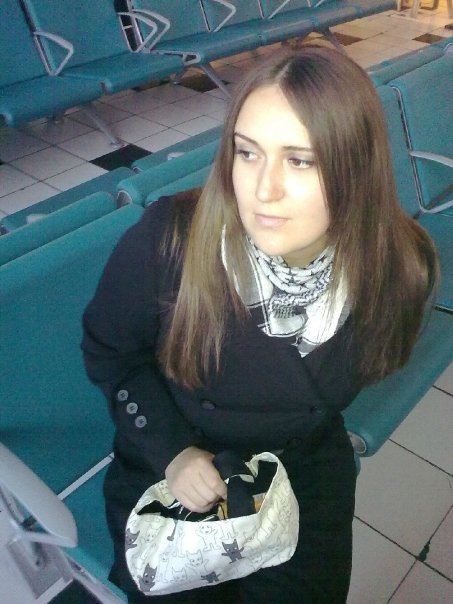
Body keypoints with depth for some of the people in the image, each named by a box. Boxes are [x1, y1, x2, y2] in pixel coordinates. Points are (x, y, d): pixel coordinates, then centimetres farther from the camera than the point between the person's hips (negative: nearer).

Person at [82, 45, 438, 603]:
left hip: (308, 476, 2)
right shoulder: (166, 241, -31)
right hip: (169, 469, -1)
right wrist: (171, 451, -17)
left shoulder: (401, 267, -23)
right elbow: (110, 352, -10)